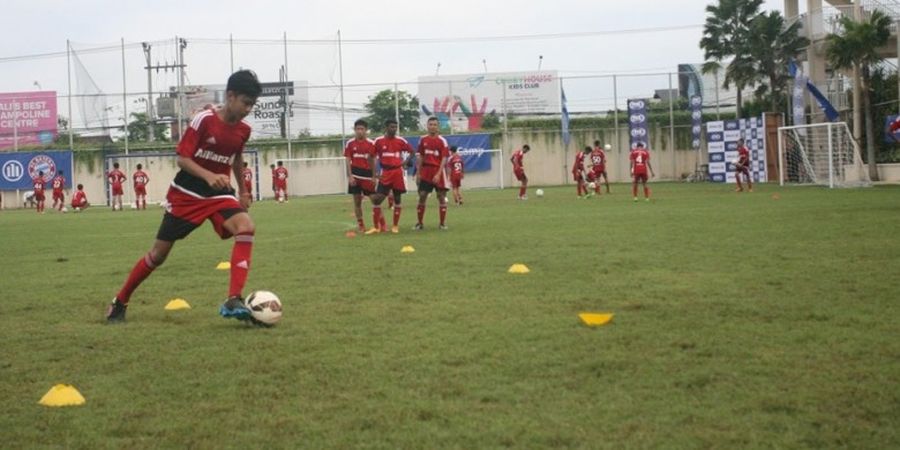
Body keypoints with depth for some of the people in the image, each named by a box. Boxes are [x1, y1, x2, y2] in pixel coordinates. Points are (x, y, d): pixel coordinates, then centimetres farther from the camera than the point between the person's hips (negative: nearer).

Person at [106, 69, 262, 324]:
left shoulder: (243, 130, 0)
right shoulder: (204, 120, -16)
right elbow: (182, 158, -16)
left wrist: (243, 191, 25)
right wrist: (209, 176, -32)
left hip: (219, 194, 3)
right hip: (186, 194, -3)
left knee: (246, 227, -28)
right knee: (159, 253, 3)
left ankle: (233, 301, -31)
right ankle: (120, 302, 25)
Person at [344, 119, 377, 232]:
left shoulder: (371, 143, 2)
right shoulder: (350, 143, 2)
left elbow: (373, 161, 5)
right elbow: (348, 161, 1)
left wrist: (374, 177, 1)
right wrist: (350, 176, -7)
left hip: (367, 174, 0)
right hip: (355, 175, 0)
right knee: (357, 200, 4)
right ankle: (360, 225, 13)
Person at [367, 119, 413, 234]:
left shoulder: (400, 141, 2)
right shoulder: (378, 141, 0)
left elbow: (412, 151, 14)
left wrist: (405, 162, 1)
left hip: (398, 172, 0)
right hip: (385, 173, 0)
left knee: (397, 198, 5)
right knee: (376, 199, -8)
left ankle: (395, 226, 14)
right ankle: (378, 226, 0)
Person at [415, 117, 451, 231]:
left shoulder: (442, 141, -6)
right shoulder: (423, 140, 6)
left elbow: (444, 159, -10)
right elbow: (421, 157, 11)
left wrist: (438, 174, -20)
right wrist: (418, 173, 6)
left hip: (438, 171, -3)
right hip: (426, 171, 3)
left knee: (441, 196, 0)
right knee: (422, 196, 1)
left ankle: (442, 223, 8)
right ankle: (420, 223, 9)